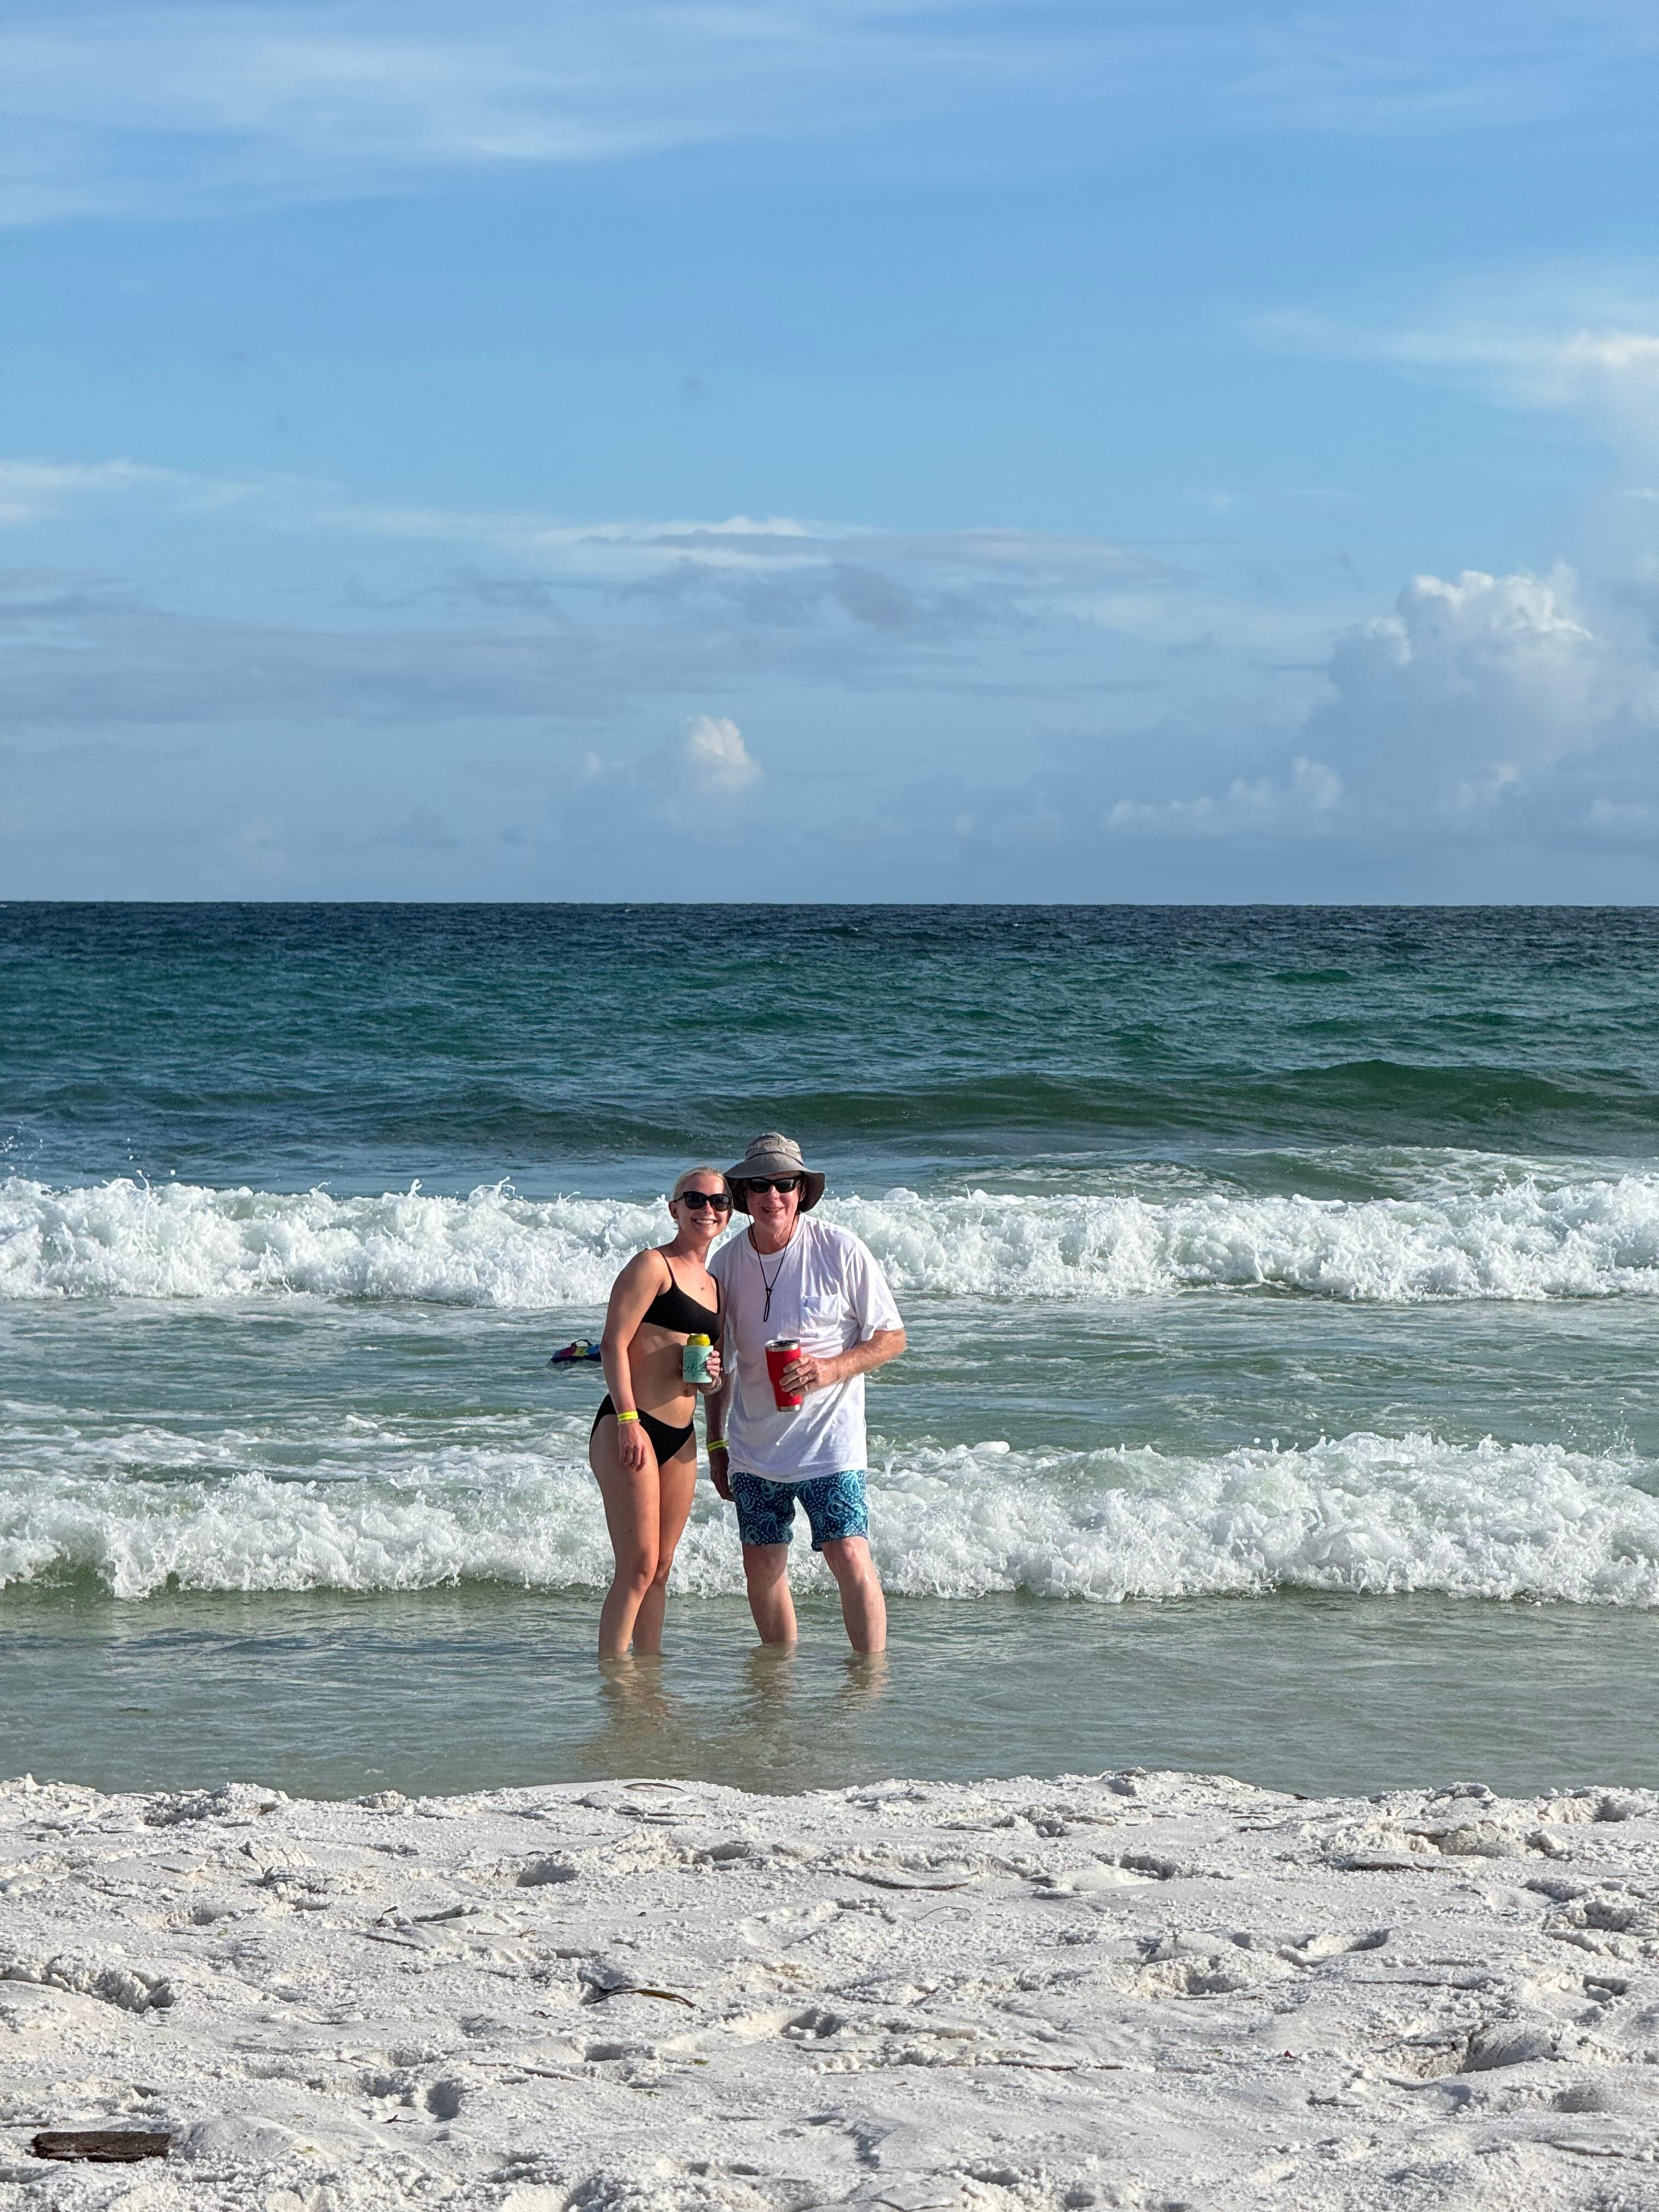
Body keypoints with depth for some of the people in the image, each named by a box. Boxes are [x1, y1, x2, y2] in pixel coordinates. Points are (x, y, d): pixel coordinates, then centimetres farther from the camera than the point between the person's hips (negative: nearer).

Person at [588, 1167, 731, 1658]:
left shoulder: (714, 1286, 18)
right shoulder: (653, 1266, -5)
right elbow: (614, 1344, -12)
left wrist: (713, 1376, 4)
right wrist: (628, 1420, -21)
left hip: (679, 1436, 8)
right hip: (630, 1428, -8)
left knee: (660, 1570, 11)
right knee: (638, 1569, -11)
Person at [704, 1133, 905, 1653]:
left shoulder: (841, 1252, -9)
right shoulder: (726, 1264, 3)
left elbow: (891, 1338, -3)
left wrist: (831, 1368, -19)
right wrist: (715, 1444, 13)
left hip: (828, 1442, -4)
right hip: (754, 1448, 4)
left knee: (849, 1557, -14)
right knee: (762, 1566, 6)